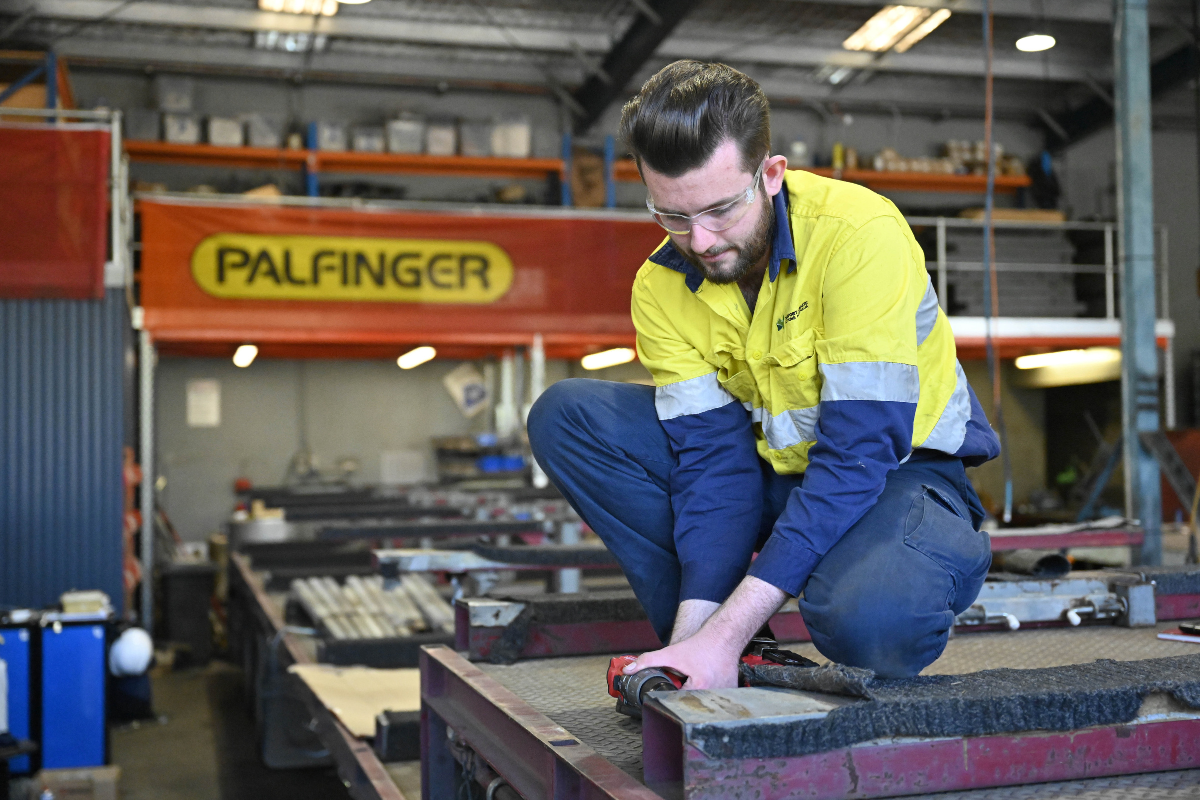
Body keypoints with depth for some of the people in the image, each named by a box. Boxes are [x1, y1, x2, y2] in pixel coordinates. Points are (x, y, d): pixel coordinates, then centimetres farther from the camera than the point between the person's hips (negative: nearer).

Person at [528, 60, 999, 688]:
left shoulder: (860, 234, -27)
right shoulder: (661, 285, -10)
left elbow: (857, 452, -30)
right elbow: (713, 454, -13)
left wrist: (727, 635, -35)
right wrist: (695, 634, -28)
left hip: (896, 469, -5)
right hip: (770, 468, 5)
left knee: (868, 621, -40)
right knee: (565, 417, -13)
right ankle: (696, 644, -10)